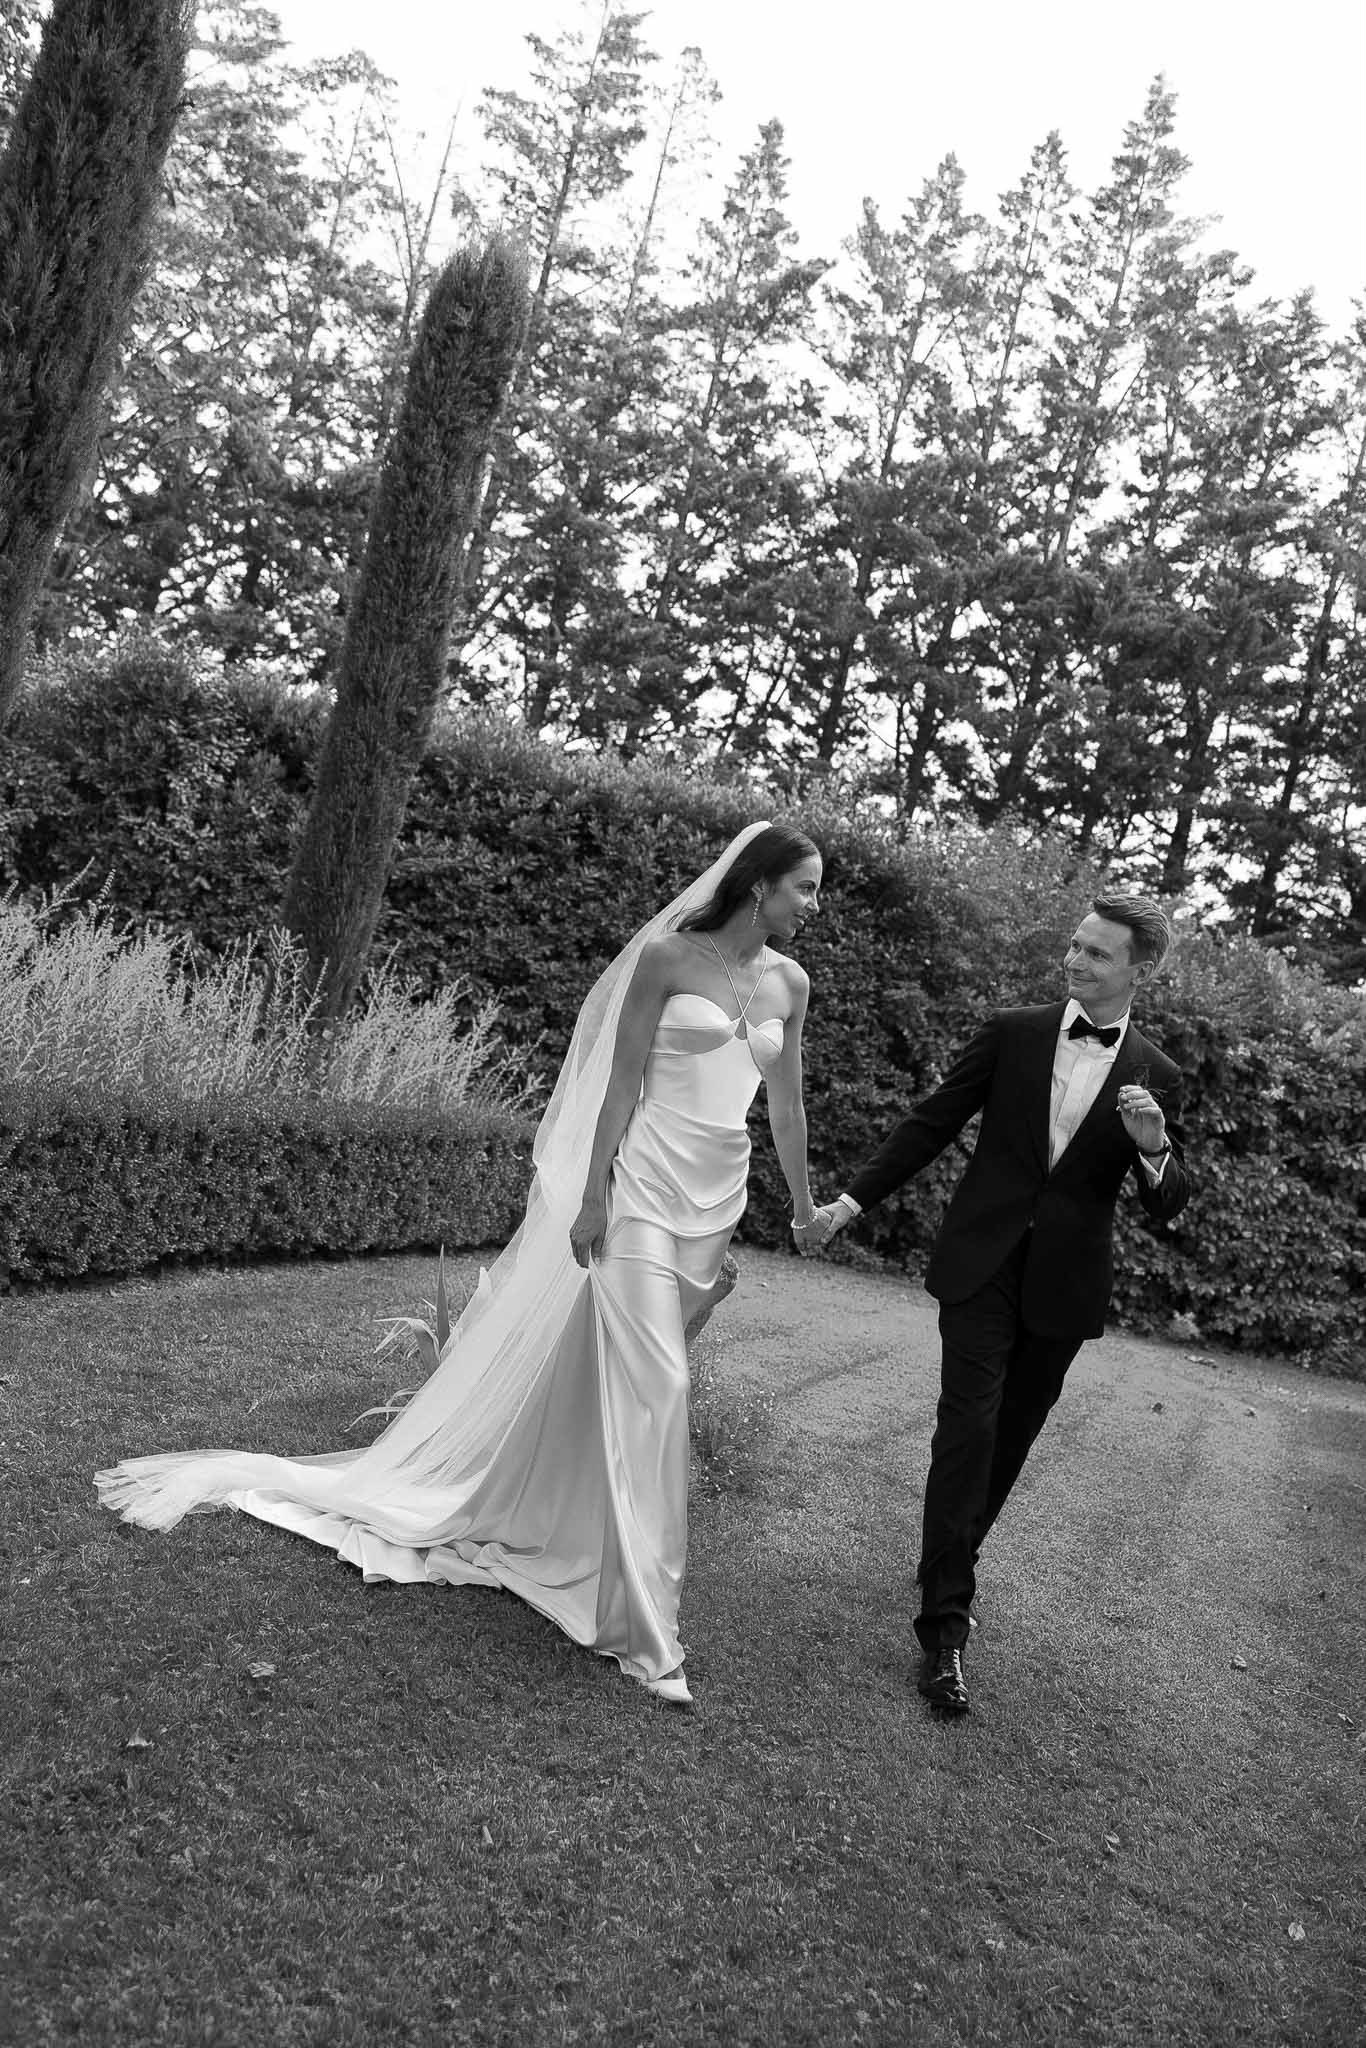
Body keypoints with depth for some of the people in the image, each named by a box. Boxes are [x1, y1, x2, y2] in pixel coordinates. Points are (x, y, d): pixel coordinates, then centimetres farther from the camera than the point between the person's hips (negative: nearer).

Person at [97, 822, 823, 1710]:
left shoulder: (790, 981, 8)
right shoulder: (668, 955, -8)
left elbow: (786, 1100, 16)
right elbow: (621, 1081, -8)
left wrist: (803, 1201, 21)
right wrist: (593, 1194, -10)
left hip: (719, 1195, 6)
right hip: (646, 1181, -6)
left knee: (624, 1367, 13)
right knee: (650, 1383, -9)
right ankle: (644, 1625, -1)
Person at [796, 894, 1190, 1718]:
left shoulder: (1157, 1077, 1)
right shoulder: (1012, 1033, -1)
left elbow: (1170, 1204, 2)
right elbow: (932, 1124, 4)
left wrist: (1155, 1147, -20)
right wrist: (852, 1201, 0)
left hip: (1065, 1286, 2)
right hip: (984, 1263, -1)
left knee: (1010, 1440, 13)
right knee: (968, 1427, -9)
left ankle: (953, 1574, 36)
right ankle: (945, 1626, -3)